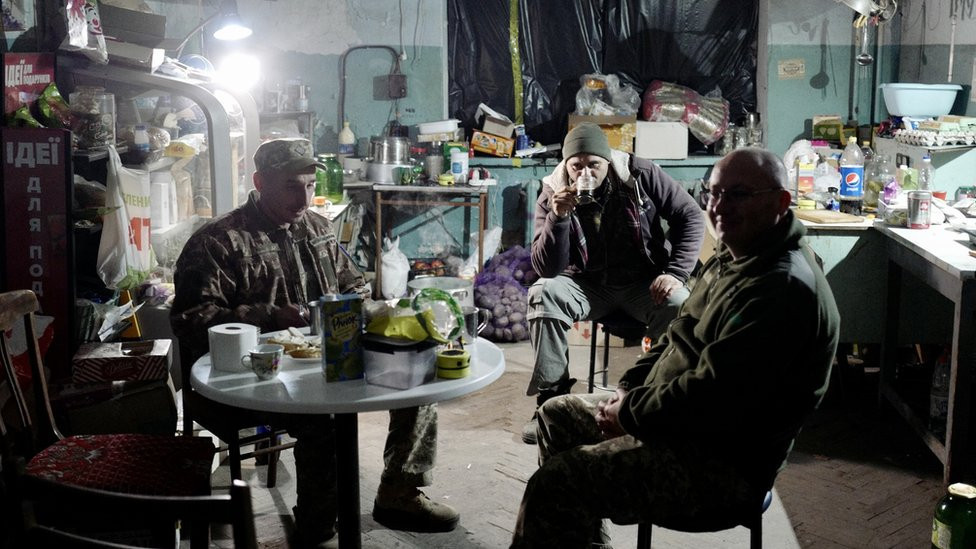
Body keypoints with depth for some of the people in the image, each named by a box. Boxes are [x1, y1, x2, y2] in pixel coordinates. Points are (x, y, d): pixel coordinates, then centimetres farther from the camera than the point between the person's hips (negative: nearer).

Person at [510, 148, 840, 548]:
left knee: (555, 482, -21)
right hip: (677, 416, 11)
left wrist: (631, 414, -15)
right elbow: (678, 336, 18)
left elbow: (711, 394, -28)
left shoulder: (783, 289, -24)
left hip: (723, 463, -11)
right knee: (557, 415, 20)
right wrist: (628, 391, 4)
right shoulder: (734, 258, 10)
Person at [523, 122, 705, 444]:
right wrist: (557, 218, -32)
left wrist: (676, 272, -15)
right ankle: (551, 398, -20)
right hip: (588, 285, 1)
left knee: (679, 303, -32)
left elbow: (691, 217, -4)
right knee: (543, 293, -28)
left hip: (644, 282, -1)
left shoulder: (640, 176, -10)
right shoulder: (552, 195, -9)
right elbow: (546, 269, -17)